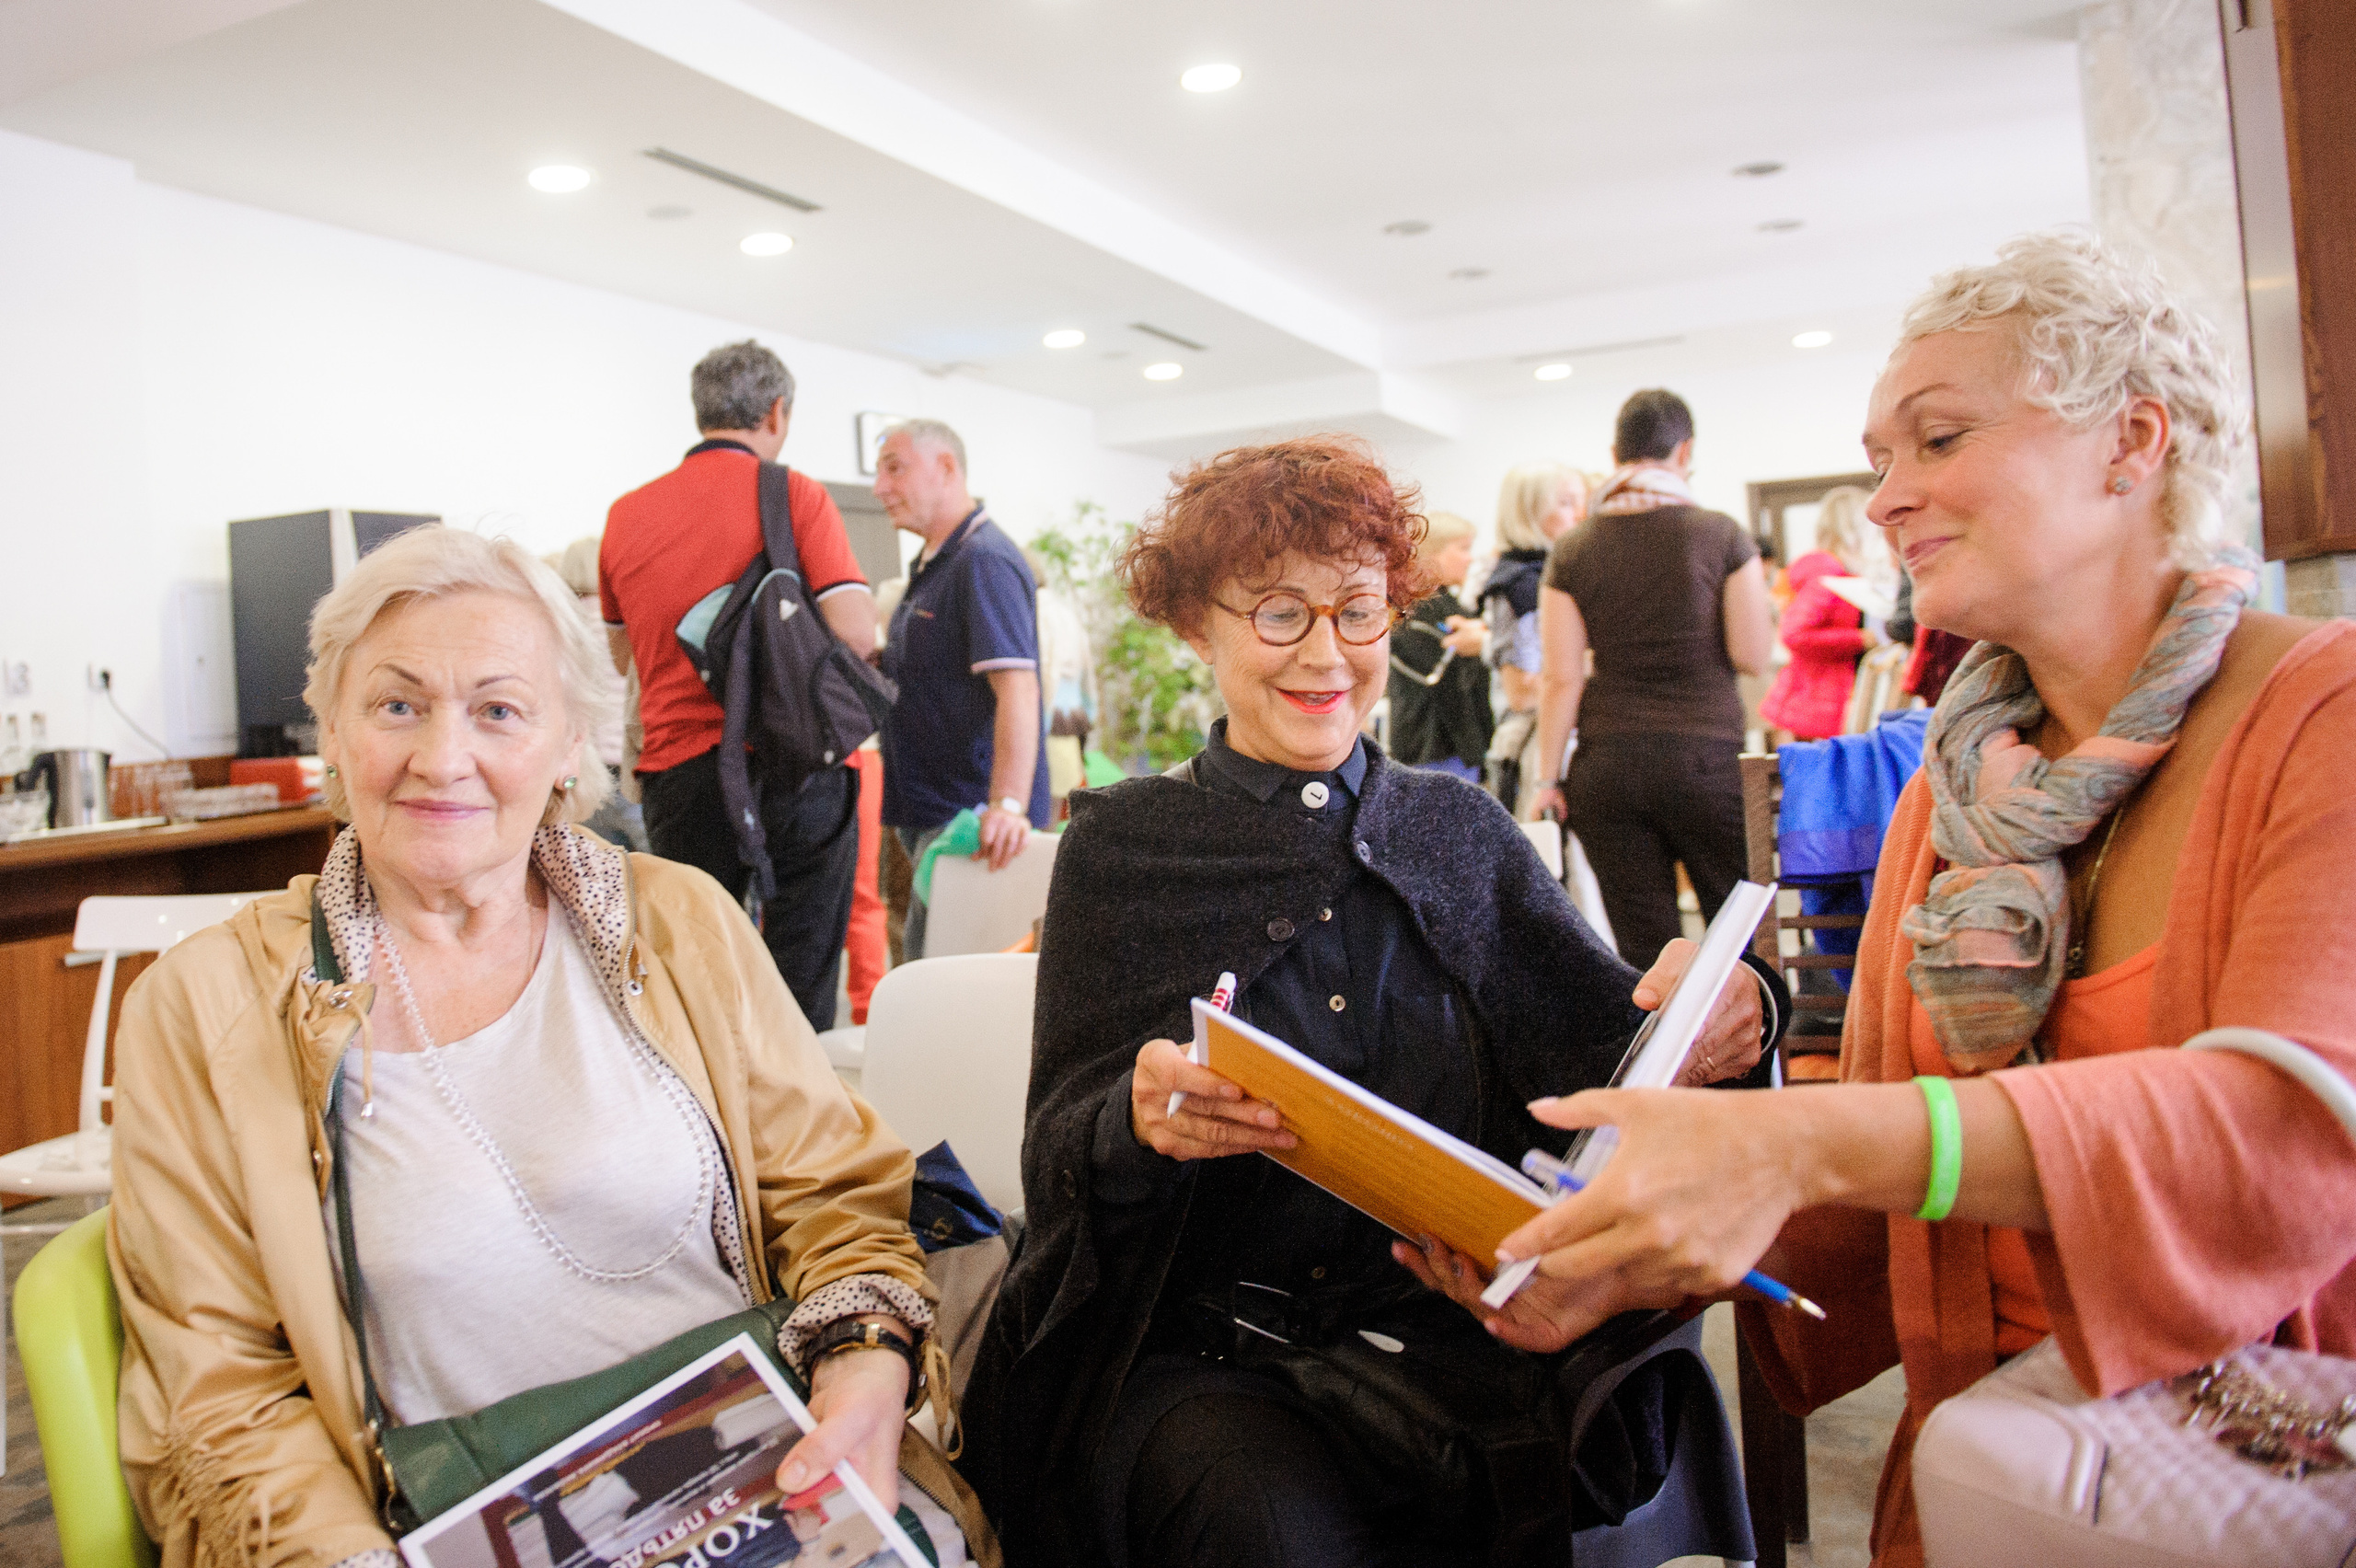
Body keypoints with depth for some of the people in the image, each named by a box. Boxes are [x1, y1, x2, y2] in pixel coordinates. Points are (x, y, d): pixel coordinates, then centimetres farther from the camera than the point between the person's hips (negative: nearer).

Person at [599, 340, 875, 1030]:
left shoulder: (626, 514, 10)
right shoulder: (796, 494, -4)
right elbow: (855, 633, -13)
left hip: (678, 767, 4)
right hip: (796, 767, -3)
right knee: (800, 992, 3)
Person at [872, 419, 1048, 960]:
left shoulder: (986, 561, -15)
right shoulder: (930, 565, 19)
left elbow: (1016, 687, -26)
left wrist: (1007, 804, -37)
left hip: (970, 818, -11)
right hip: (927, 813, 11)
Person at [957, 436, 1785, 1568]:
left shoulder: (1460, 828, 11)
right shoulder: (1121, 843, 3)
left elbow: (1598, 1033, 1)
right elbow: (1060, 1152, -3)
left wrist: (1698, 1023, -22)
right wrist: (1140, 1120, -27)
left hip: (1442, 1318, 3)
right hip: (1193, 1339, -2)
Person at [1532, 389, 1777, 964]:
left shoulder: (1571, 551, 1)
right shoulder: (1721, 535, -3)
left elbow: (1562, 679, -3)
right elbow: (1753, 656, -3)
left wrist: (1549, 777, 3)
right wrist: (1763, 605, 15)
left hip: (1606, 766, 2)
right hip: (1705, 759, -2)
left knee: (1645, 952, 5)